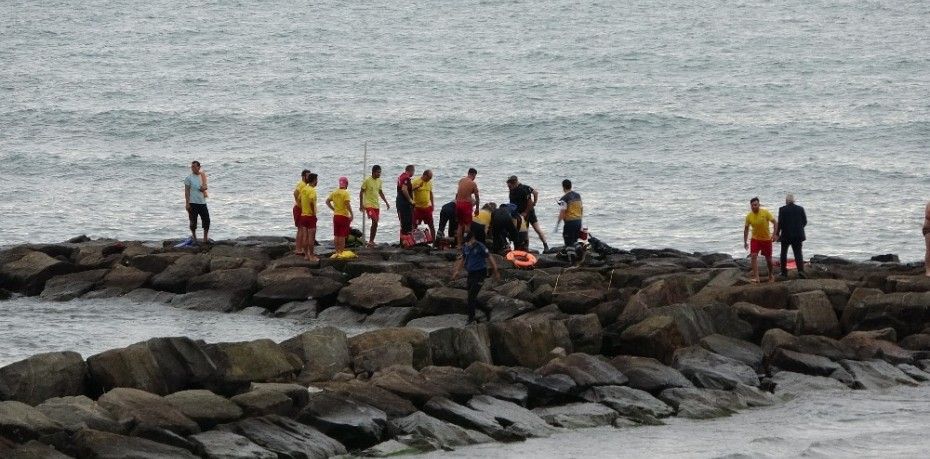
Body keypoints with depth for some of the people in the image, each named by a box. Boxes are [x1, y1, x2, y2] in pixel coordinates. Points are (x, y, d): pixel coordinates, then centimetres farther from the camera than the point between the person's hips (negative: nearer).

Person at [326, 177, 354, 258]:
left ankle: (337, 252, 17)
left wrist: (333, 209, 10)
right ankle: (341, 252, -1)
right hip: (344, 216, -5)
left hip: (336, 216, 5)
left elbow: (327, 201, 7)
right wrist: (351, 214, -13)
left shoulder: (334, 192, 5)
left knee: (336, 236, 12)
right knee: (342, 236, -1)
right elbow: (347, 204, -20)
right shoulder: (345, 193, -12)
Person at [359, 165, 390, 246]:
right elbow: (361, 192, -6)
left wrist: (386, 202, 16)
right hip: (369, 205, -7)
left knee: (375, 223, 4)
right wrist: (361, 204, -11)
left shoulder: (379, 181, 10)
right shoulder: (367, 180, -10)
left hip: (376, 205, 7)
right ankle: (371, 241, -13)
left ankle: (371, 241, 11)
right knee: (374, 221, -19)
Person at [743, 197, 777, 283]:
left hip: (766, 239, -1)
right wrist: (745, 242, 2)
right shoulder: (749, 216, -8)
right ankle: (756, 277, -19)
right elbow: (746, 229, 3)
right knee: (753, 256, -18)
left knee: (768, 258, 9)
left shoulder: (765, 213, -15)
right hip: (755, 239, 1)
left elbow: (775, 223, -9)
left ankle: (771, 274, 34)